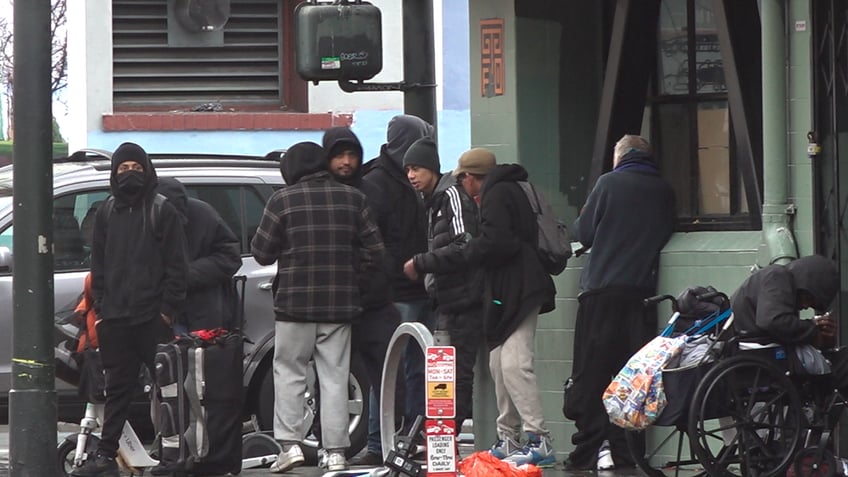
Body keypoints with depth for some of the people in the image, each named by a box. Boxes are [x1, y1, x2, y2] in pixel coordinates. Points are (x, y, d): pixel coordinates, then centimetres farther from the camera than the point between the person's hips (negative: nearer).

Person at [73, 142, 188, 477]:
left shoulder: (163, 212, 1)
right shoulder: (106, 214, 15)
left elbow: (176, 265, -2)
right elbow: (98, 266, 17)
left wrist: (168, 308, -9)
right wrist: (100, 307, 8)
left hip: (153, 319, -4)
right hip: (114, 319, 4)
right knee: (117, 387, 7)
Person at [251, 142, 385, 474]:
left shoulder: (283, 200, -5)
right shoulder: (352, 198, 4)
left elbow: (262, 253, -2)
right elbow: (374, 251, 4)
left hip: (295, 302, -3)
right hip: (341, 303, 3)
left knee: (289, 373, 8)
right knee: (334, 377, 5)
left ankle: (290, 444, -2)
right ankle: (335, 453, 3)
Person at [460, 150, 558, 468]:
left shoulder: (497, 195, -10)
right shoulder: (506, 191, 22)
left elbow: (495, 243, -20)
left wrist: (469, 251, -3)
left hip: (518, 291, -11)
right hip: (507, 292, 11)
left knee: (514, 364, -16)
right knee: (500, 365, 14)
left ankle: (539, 441, -20)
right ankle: (509, 439, 19)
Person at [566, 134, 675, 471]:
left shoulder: (609, 183, -2)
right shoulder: (664, 191, 7)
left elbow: (584, 234, 1)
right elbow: (665, 234, 13)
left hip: (602, 291, -3)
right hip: (642, 290, 3)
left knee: (591, 374, -1)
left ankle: (588, 449, -6)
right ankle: (626, 450, 5)